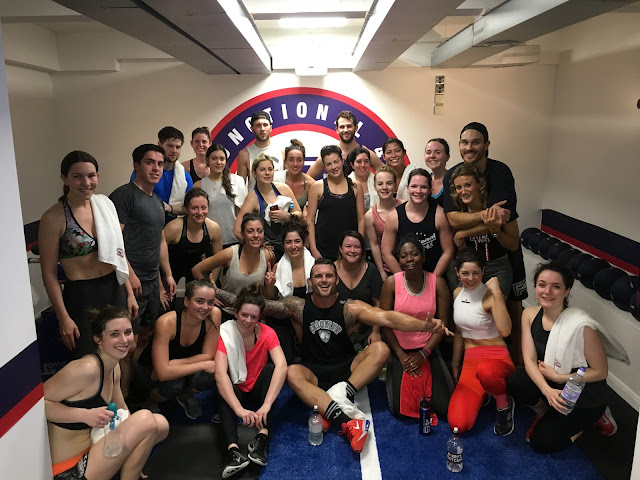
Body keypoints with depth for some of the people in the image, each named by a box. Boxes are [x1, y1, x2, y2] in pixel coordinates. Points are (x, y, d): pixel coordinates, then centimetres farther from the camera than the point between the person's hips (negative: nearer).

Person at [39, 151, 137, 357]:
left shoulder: (105, 204, 2)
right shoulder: (54, 218, -13)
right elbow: (49, 272, -9)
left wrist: (129, 292, 9)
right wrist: (63, 317, -11)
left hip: (115, 289, 5)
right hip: (81, 296, -5)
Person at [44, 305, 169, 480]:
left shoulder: (114, 369, 5)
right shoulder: (86, 369, -23)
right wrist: (85, 415, -30)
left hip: (92, 446, 9)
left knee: (161, 424, 4)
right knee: (146, 419, -19)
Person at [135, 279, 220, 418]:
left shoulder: (214, 314, -22)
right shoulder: (166, 322, -32)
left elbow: (208, 355, -15)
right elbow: (163, 373, -36)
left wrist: (175, 363, -25)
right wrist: (203, 365, -31)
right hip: (150, 370, -3)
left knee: (208, 377, -27)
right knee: (174, 384, -34)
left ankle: (185, 395, 10)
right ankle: (151, 402, 3)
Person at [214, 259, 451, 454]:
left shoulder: (351, 308, -9)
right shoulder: (298, 306, -4)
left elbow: (387, 317, -23)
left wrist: (425, 324, -39)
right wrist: (216, 292, -16)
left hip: (346, 369, 0)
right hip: (314, 373, 0)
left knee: (380, 348, -22)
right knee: (292, 372, -33)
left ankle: (341, 395, -32)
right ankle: (348, 420, -43)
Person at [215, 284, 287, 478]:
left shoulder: (267, 333, -15)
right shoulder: (225, 333, -18)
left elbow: (282, 366, -31)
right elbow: (220, 374, -31)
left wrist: (266, 405, -45)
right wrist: (239, 409, -46)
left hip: (258, 389, 1)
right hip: (236, 390, -1)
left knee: (269, 369, -28)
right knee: (225, 393, -32)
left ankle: (263, 436, -39)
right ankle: (232, 449, -48)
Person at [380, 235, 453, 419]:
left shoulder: (438, 283, -8)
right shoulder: (391, 283, -10)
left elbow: (443, 322, -4)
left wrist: (423, 354, -10)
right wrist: (402, 356, -9)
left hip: (428, 350, 1)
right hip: (400, 350, -1)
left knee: (444, 408, -7)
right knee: (400, 409, -11)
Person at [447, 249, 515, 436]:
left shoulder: (490, 296, -13)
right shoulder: (457, 293, 6)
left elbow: (505, 331, -31)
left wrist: (497, 293, -30)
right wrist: (455, 365, 19)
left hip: (496, 357, -5)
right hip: (469, 359, 5)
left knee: (485, 372, -46)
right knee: (458, 424, -14)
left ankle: (504, 405, -9)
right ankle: (482, 393, 18)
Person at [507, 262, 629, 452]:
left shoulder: (582, 326, -27)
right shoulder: (530, 314, -11)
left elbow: (600, 372, -17)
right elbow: (529, 359, -14)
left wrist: (557, 377, -21)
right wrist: (547, 390, -30)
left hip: (585, 397, -4)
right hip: (551, 384, 4)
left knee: (541, 442, -7)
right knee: (517, 382, -26)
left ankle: (594, 416, 14)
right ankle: (544, 414, 7)